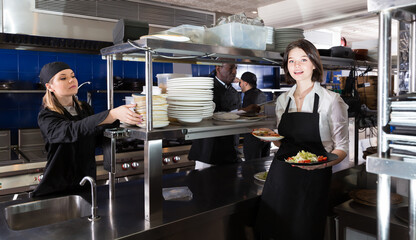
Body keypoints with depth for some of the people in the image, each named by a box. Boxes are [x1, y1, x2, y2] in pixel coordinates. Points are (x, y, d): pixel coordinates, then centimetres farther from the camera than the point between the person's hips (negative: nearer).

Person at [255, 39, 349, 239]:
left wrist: (323, 163, -22)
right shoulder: (282, 100, 10)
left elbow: (341, 148, -3)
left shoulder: (331, 100, -4)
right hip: (280, 176, 4)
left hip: (313, 178, -4)